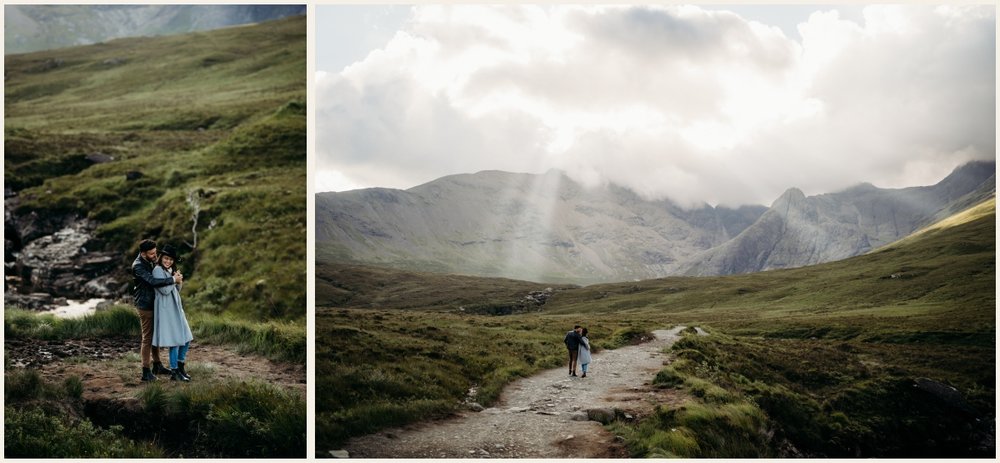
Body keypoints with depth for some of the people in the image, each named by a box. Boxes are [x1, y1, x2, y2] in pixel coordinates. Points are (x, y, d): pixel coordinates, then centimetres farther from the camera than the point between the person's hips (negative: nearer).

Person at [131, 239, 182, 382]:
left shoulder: (150, 261, 4)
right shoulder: (138, 266, -23)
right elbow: (153, 281, -33)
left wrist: (175, 276, 0)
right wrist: (173, 279, -27)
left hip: (152, 303, 9)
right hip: (144, 305, -9)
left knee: (155, 334, 17)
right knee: (147, 337, -5)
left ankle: (157, 365, 29)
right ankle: (146, 371, 0)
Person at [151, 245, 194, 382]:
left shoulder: (171, 270, 14)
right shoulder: (158, 270, -11)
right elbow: (165, 290, -18)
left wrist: (178, 280, 1)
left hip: (176, 308, 9)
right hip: (166, 309, -9)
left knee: (186, 339, 11)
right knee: (175, 341, -5)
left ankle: (180, 367, 24)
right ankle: (174, 373, 4)